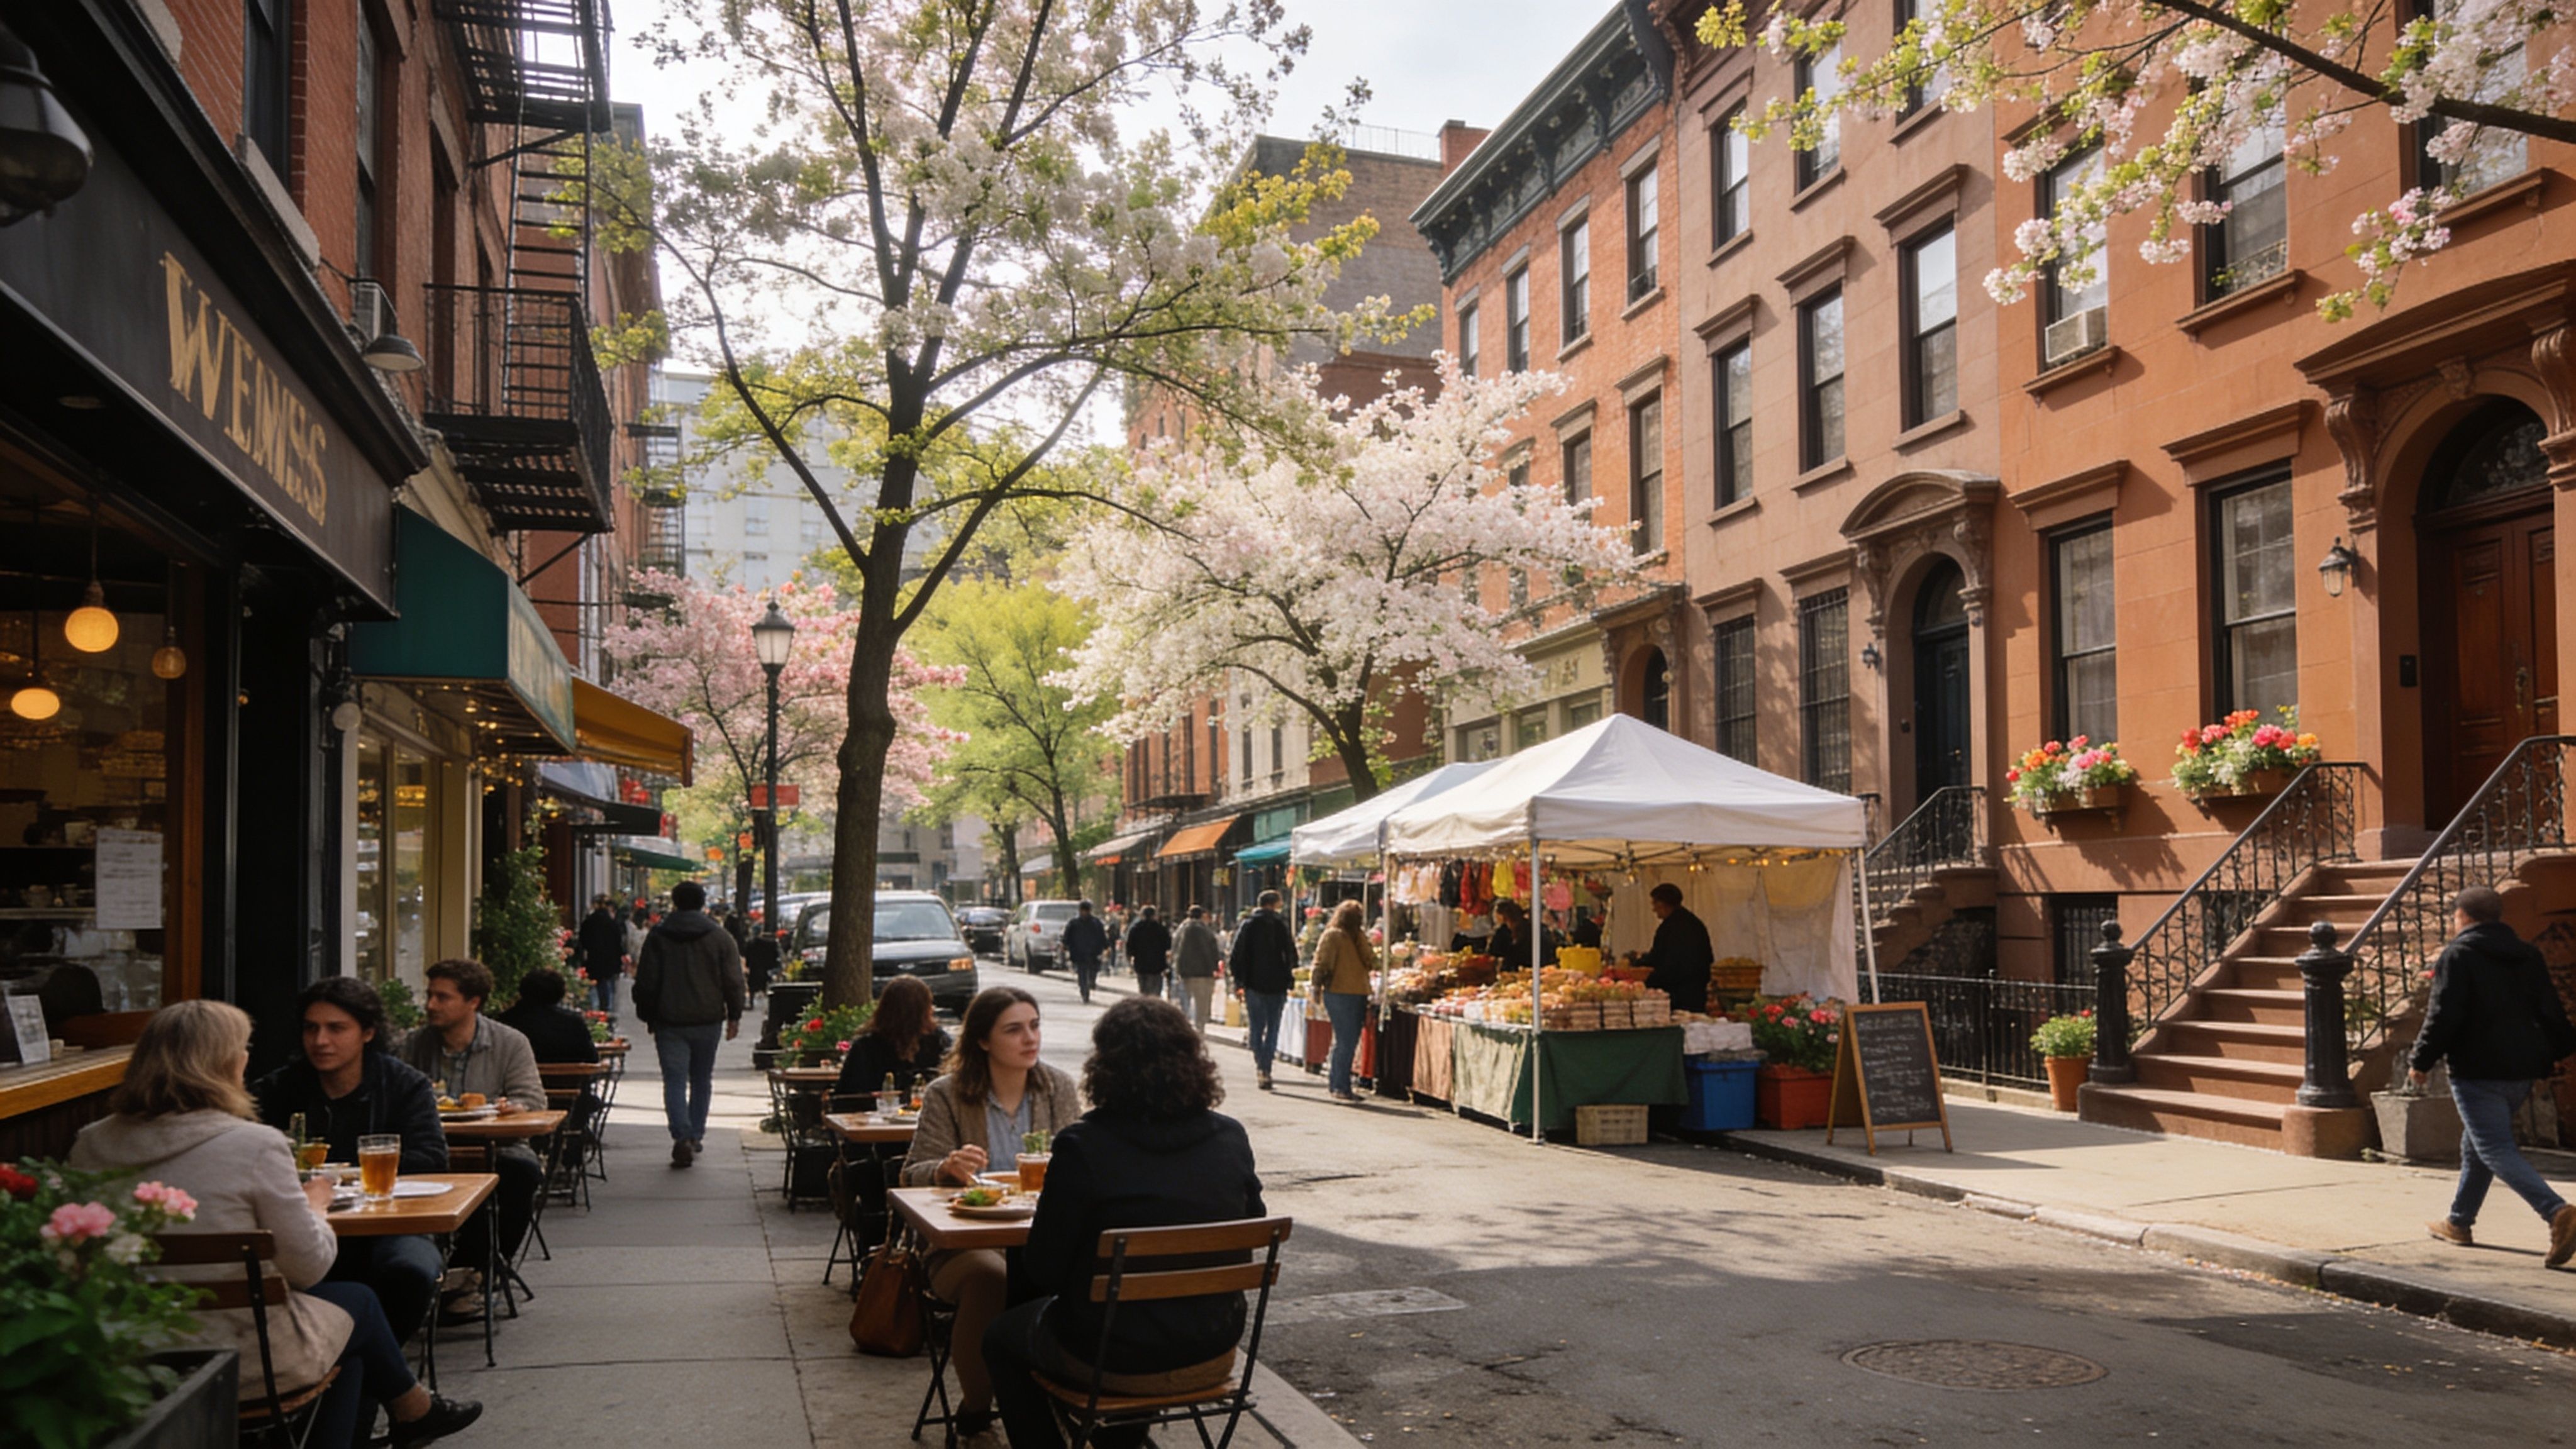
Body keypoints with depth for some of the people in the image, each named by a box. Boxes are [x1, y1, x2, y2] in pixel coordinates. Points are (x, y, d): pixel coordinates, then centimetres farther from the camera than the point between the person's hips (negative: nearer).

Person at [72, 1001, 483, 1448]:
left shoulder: (91, 1146, -3)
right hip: (238, 1357, -6)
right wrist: (315, 1206, 9)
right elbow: (309, 1267, -12)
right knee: (359, 1303, 25)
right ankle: (414, 1411, 46)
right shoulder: (254, 1145, -20)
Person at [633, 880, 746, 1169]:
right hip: (708, 1021, 1)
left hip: (669, 1022, -1)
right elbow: (734, 982, -1)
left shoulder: (658, 937, 0)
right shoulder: (720, 937, 0)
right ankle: (696, 1136, 21)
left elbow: (645, 982, 2)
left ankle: (682, 1137, -19)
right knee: (702, 1080, 15)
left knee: (675, 1081, -3)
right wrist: (734, 1016, 7)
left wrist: (647, 1016, 11)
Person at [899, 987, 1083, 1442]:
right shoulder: (946, 1096, 2)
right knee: (989, 1278, -36)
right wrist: (948, 1167, -22)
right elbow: (913, 1176, 1)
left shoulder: (1060, 1089, 10)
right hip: (964, 1244, -2)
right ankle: (974, 1405, -10)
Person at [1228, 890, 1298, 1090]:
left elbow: (1237, 954, -1)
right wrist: (1290, 981, 4)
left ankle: (1260, 1067, 0)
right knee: (1272, 1029, 5)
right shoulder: (1281, 924, -2)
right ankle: (1265, 1069, -4)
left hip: (1253, 983, 1)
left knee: (1256, 1028, 10)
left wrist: (1239, 980, 4)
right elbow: (1291, 954, -4)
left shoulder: (1248, 924, 3)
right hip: (1276, 985, -1)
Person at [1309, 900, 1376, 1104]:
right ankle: (1341, 1088, -3)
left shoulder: (1358, 936, 17)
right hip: (1339, 994, -8)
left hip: (1358, 995, 8)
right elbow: (1321, 963, -10)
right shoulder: (1332, 935, -6)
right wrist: (1318, 987, -14)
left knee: (1348, 1042, 13)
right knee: (1345, 1042, -7)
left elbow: (1370, 962, 13)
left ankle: (1336, 1082, 24)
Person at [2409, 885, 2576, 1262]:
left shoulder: (2458, 955, -11)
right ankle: (2459, 1222, 28)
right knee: (2476, 1145, 19)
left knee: (2496, 1150, -8)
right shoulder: (2528, 955, 12)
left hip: (2478, 1072, -8)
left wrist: (2420, 1061, -6)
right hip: (2522, 1071, 8)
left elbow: (2443, 1017, -16)